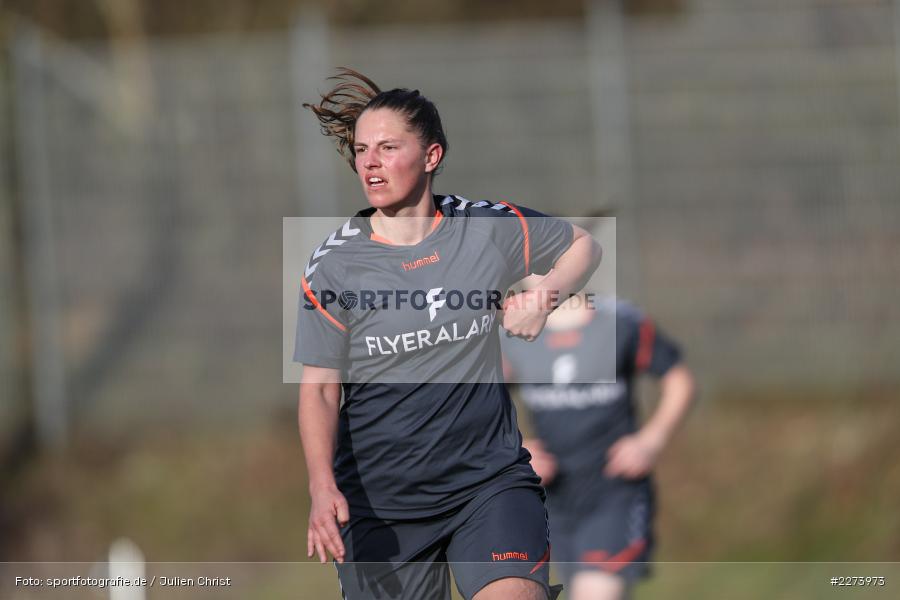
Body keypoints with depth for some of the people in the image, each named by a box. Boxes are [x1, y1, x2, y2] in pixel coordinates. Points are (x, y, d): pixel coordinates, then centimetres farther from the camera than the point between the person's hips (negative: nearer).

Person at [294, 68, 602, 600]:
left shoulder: (492, 228, -1)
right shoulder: (333, 266, -4)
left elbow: (583, 246, 18)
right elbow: (320, 388, -3)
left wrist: (544, 297, -3)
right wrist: (322, 487, -19)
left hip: (491, 478, -1)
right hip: (378, 502, 1)